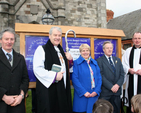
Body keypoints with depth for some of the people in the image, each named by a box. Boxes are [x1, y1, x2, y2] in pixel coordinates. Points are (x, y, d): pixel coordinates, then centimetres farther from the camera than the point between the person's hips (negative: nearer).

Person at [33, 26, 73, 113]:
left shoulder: (61, 50, 17)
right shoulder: (42, 49, -6)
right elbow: (37, 69, -16)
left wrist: (70, 59, 7)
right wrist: (54, 76, -20)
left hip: (62, 89, 7)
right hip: (48, 90, -6)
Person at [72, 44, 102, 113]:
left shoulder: (94, 63, 11)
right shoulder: (76, 63, -3)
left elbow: (99, 78, 8)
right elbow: (75, 79, -10)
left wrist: (96, 91, -5)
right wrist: (84, 92, -16)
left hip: (94, 95, 4)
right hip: (81, 96, -4)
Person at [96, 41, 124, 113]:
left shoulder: (118, 60, 15)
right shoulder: (99, 61, -3)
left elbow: (122, 74, 8)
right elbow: (101, 76, -11)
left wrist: (118, 85, -8)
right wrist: (111, 87, -15)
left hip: (117, 91, 5)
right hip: (105, 92, -5)